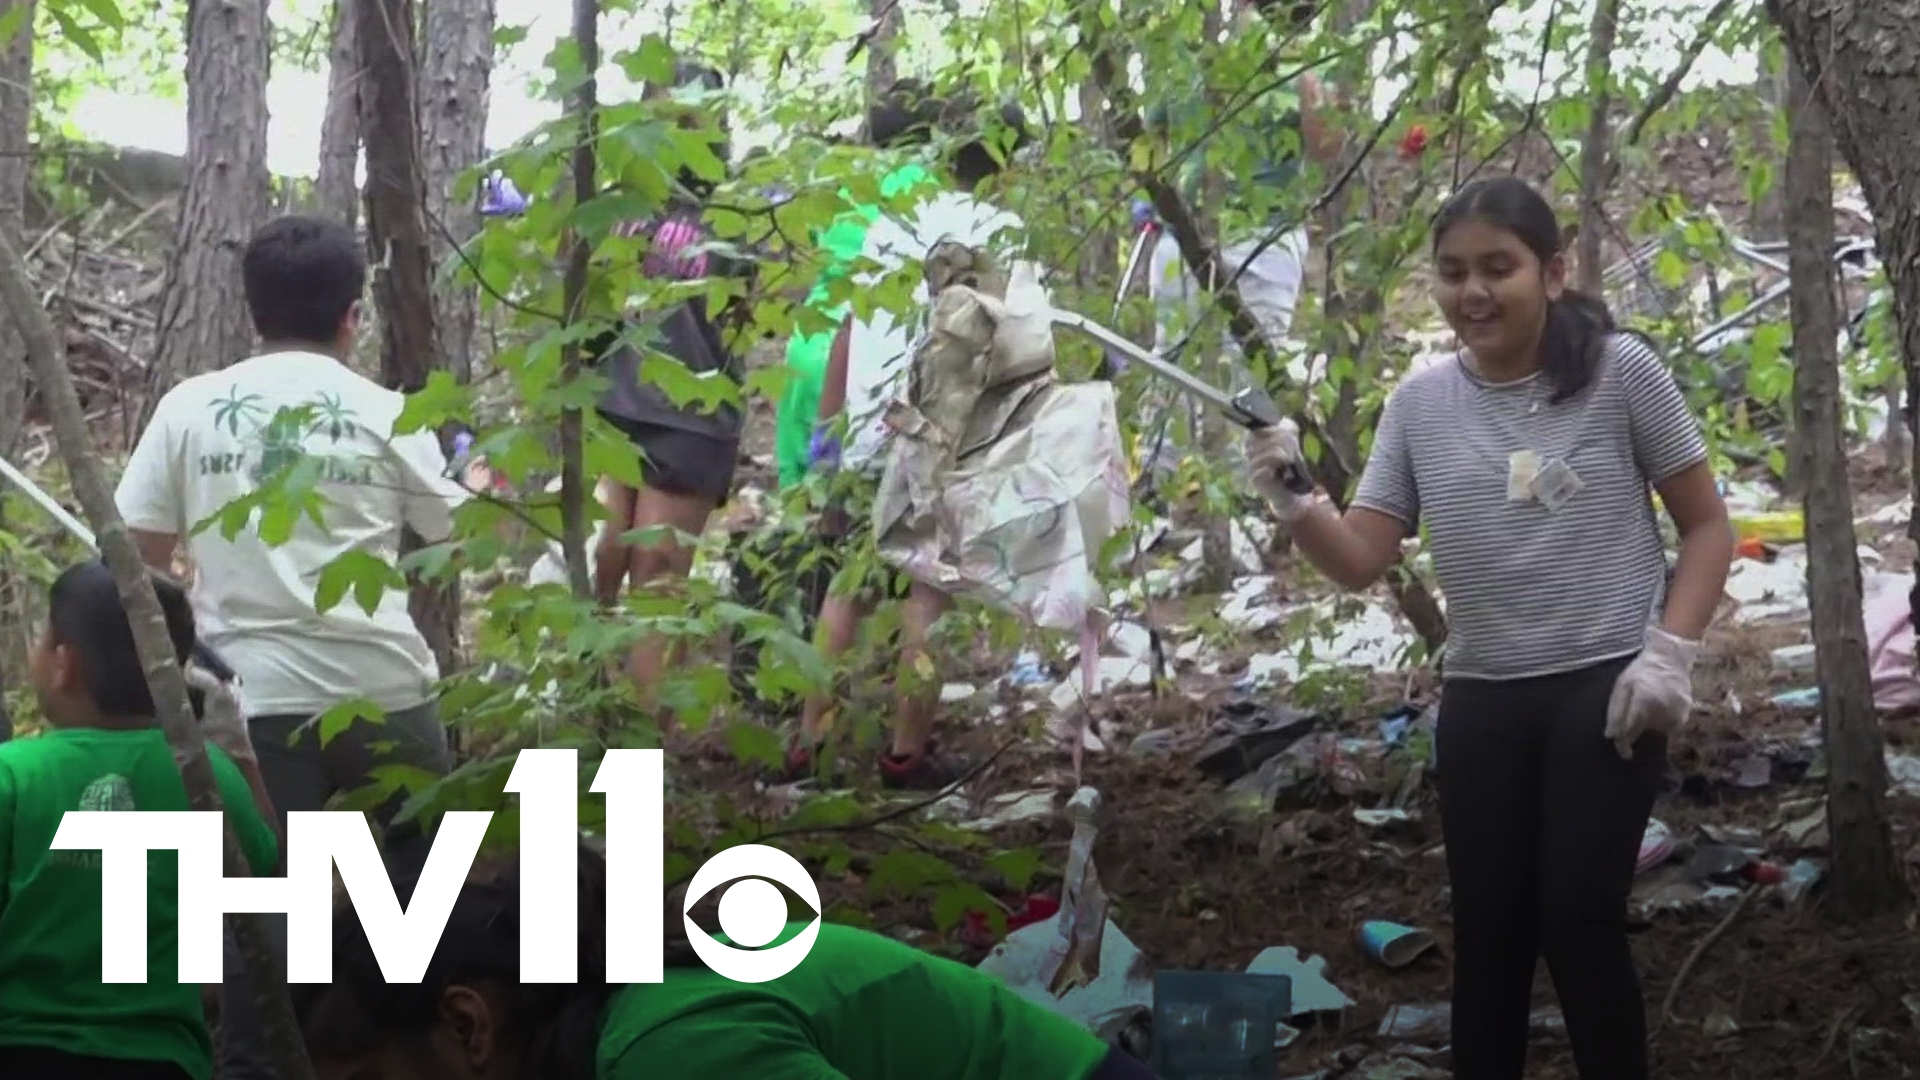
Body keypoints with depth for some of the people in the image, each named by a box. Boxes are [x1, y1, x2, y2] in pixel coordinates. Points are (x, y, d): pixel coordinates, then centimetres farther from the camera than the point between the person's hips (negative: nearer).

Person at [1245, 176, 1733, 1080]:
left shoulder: (1619, 370, -6)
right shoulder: (1420, 403, 2)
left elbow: (1707, 525, 1)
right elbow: (1361, 560, 1)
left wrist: (1671, 652, -10)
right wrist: (1294, 506, -17)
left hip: (1604, 690, -3)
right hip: (1481, 702, 4)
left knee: (1578, 920, -7)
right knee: (1488, 928, 8)